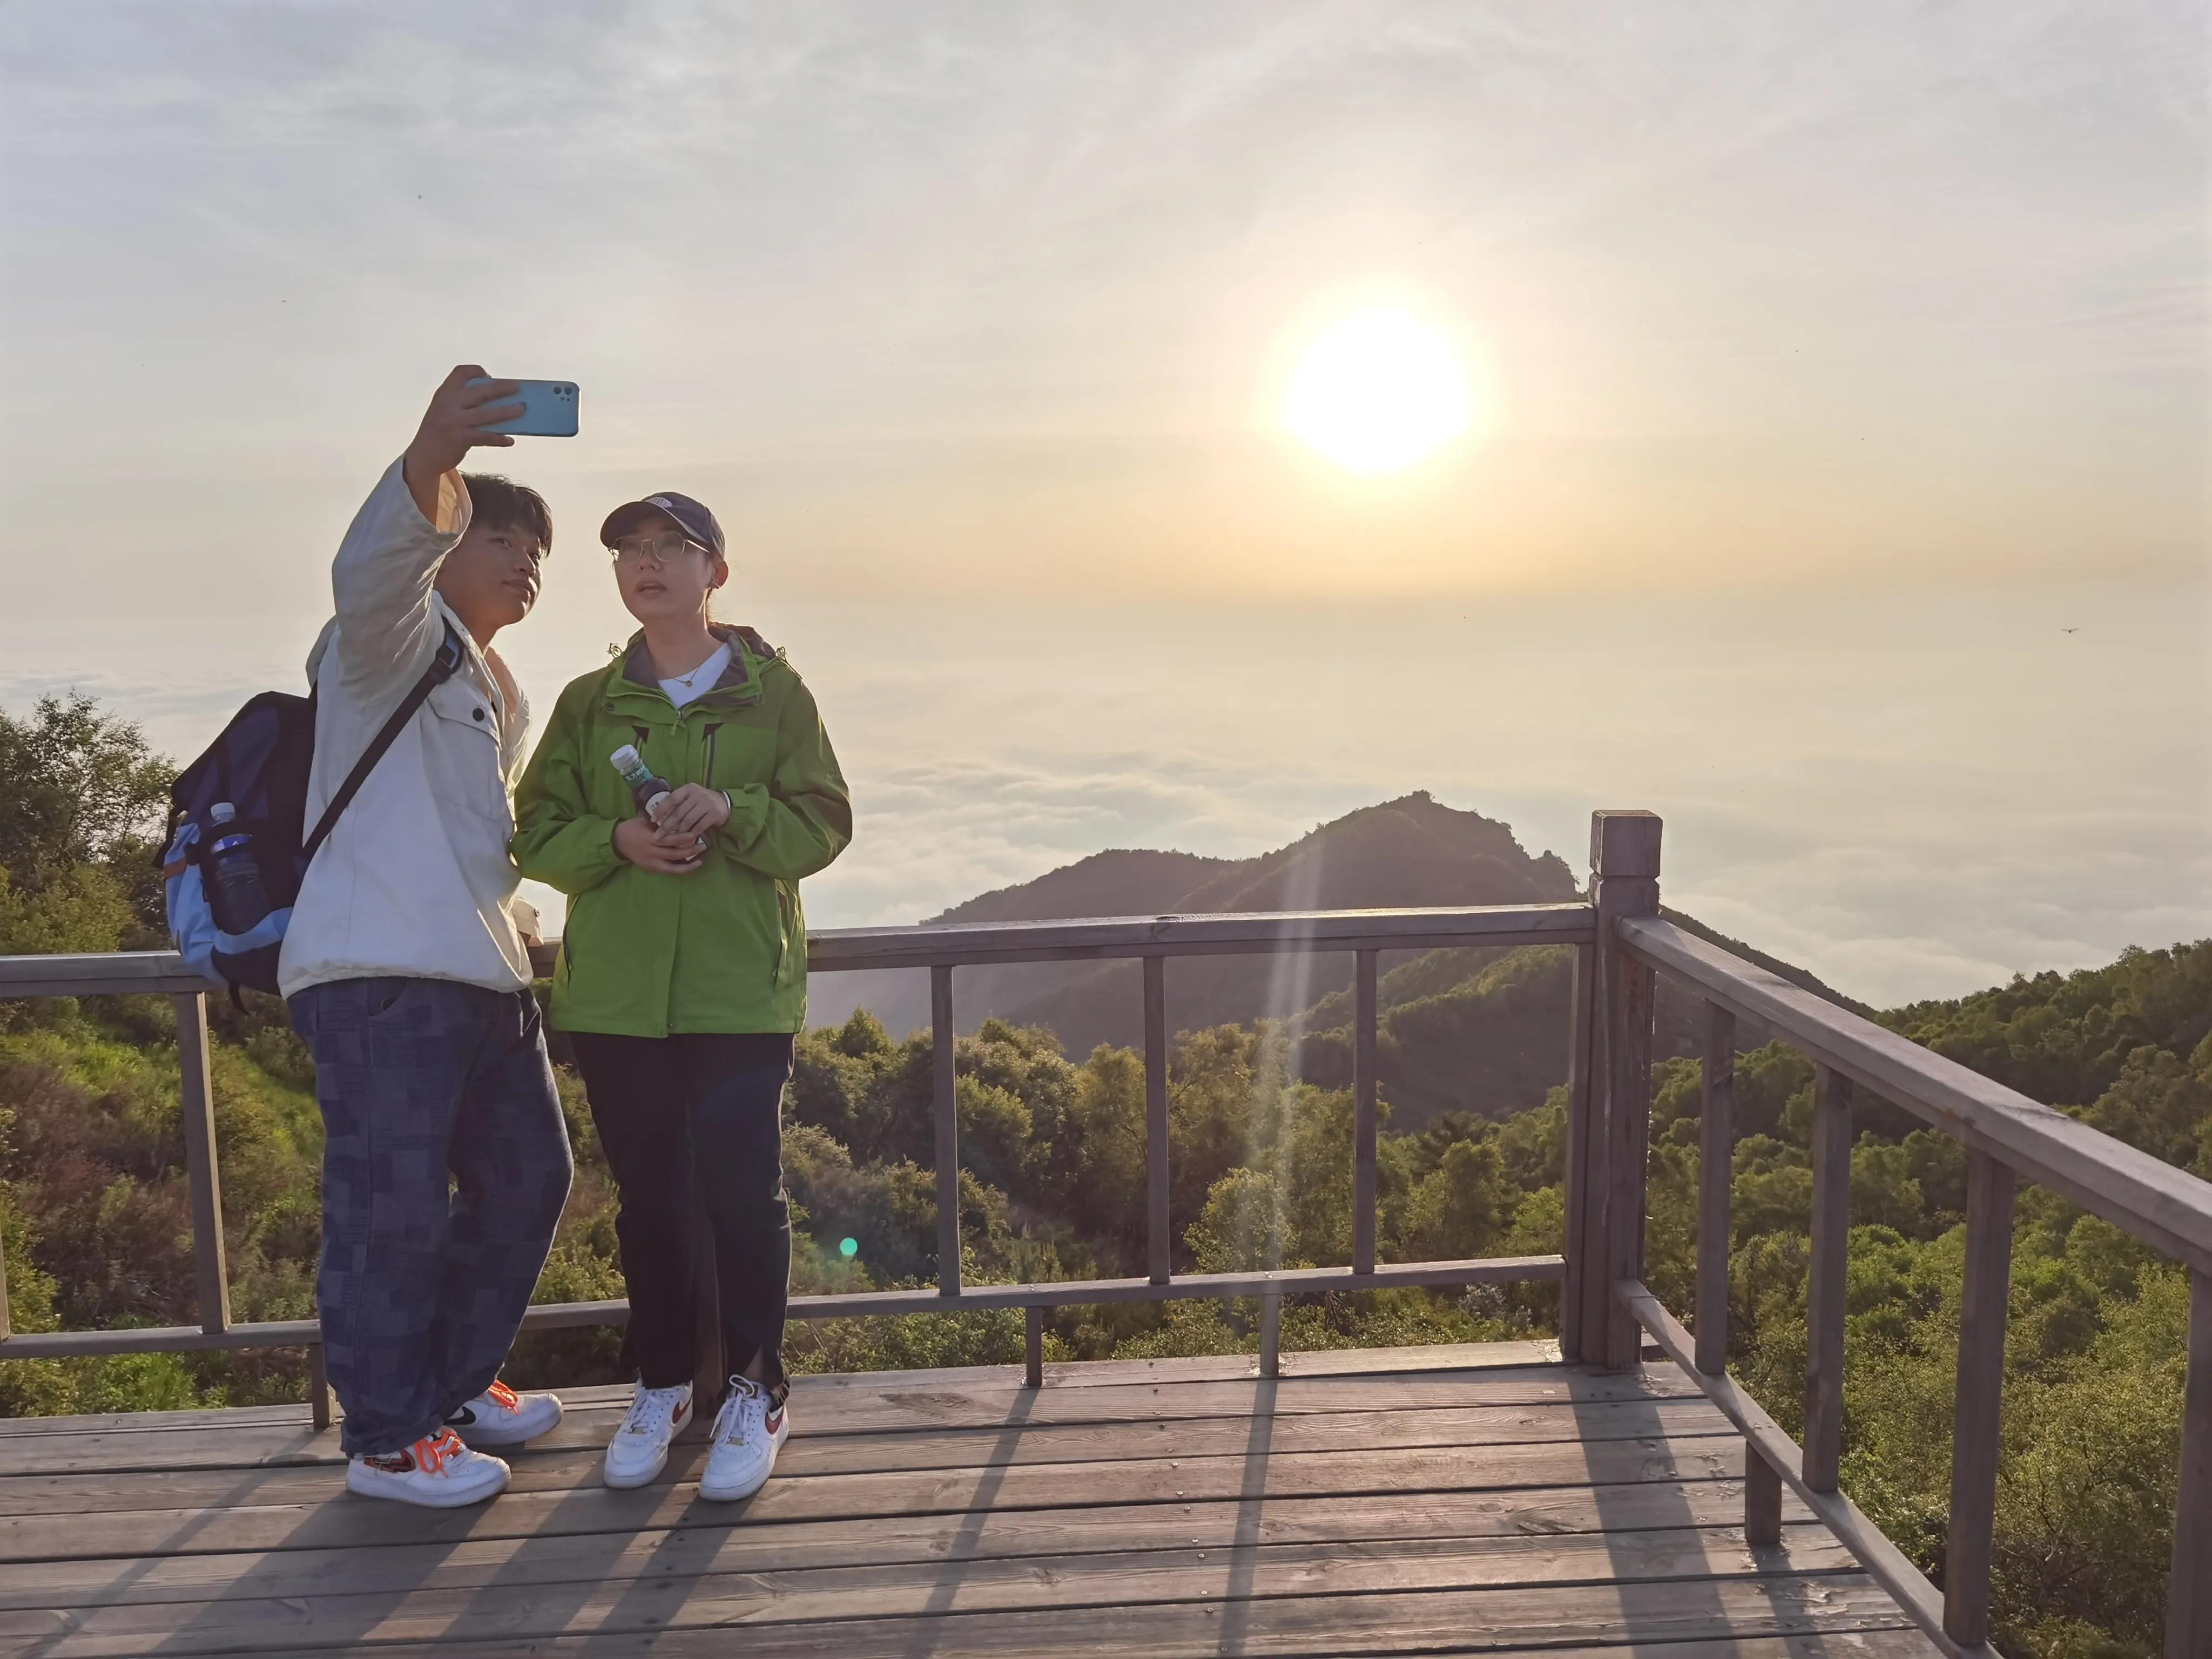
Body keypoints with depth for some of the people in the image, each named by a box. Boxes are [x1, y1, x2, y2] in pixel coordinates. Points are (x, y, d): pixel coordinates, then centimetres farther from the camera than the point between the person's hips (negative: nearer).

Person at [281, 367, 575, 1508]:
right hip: (378, 977, -10)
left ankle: (456, 1384, 32)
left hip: (482, 976, 10)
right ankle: (387, 1439, 11)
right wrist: (432, 461, -46)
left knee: (526, 1177, 15)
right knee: (393, 1210, -5)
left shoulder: (501, 693, 24)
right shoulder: (400, 635, -3)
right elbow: (370, 567, -28)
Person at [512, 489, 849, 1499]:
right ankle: (661, 1385, 28)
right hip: (614, 994, 3)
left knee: (742, 1190, -4)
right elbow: (537, 837, 7)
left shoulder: (773, 692, 3)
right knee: (647, 1196, 11)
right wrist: (617, 839, -13)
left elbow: (823, 826, -1)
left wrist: (732, 811, -19)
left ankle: (755, 1393, 14)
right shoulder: (590, 703, 10)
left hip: (741, 990, -2)